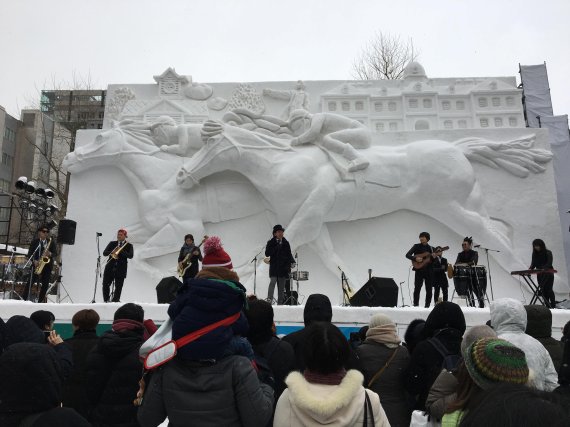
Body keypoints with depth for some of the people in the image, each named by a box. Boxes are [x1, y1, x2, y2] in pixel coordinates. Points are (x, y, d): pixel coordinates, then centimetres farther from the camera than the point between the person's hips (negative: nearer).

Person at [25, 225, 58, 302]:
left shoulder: (52, 242, 6)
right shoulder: (34, 241, 6)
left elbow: (55, 253, 1)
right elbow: (29, 253, 1)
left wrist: (50, 254, -21)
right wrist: (34, 261, -16)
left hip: (47, 265, 1)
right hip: (36, 264, 0)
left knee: (45, 284, -2)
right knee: (30, 282, -7)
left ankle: (40, 301, 4)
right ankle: (24, 299, -2)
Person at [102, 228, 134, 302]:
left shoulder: (129, 245, 6)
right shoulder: (112, 243, 14)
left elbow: (130, 256, -9)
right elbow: (104, 253, 7)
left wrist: (120, 251, -16)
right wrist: (112, 252, -12)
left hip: (121, 269, -2)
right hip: (110, 268, 2)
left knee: (118, 287, -2)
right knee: (105, 284, -1)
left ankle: (116, 300, 5)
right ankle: (106, 300, 9)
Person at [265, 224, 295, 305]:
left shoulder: (286, 243, 11)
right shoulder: (271, 243, 4)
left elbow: (289, 254, 13)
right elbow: (267, 254, -8)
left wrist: (292, 262, -6)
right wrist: (277, 246, -14)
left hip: (283, 267, 3)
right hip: (274, 268, -3)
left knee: (281, 287, 6)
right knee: (272, 282, -18)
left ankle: (280, 303, 11)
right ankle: (269, 301, -19)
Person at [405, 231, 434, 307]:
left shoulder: (431, 248, 11)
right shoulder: (416, 246, 4)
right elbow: (407, 255, -4)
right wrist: (415, 258, -18)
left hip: (429, 271, 3)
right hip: (419, 270, -2)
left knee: (429, 289, 3)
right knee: (417, 288, -6)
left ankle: (427, 305, 10)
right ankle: (415, 304, 0)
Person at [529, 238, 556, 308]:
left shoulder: (548, 253, -6)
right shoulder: (534, 254, 8)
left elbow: (549, 263, -17)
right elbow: (533, 263, 7)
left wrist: (543, 268, -33)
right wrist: (530, 269, -14)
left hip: (548, 274, -4)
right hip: (540, 275, 4)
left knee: (549, 290, -10)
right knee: (543, 291, 2)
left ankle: (553, 306, -3)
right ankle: (547, 306, 6)